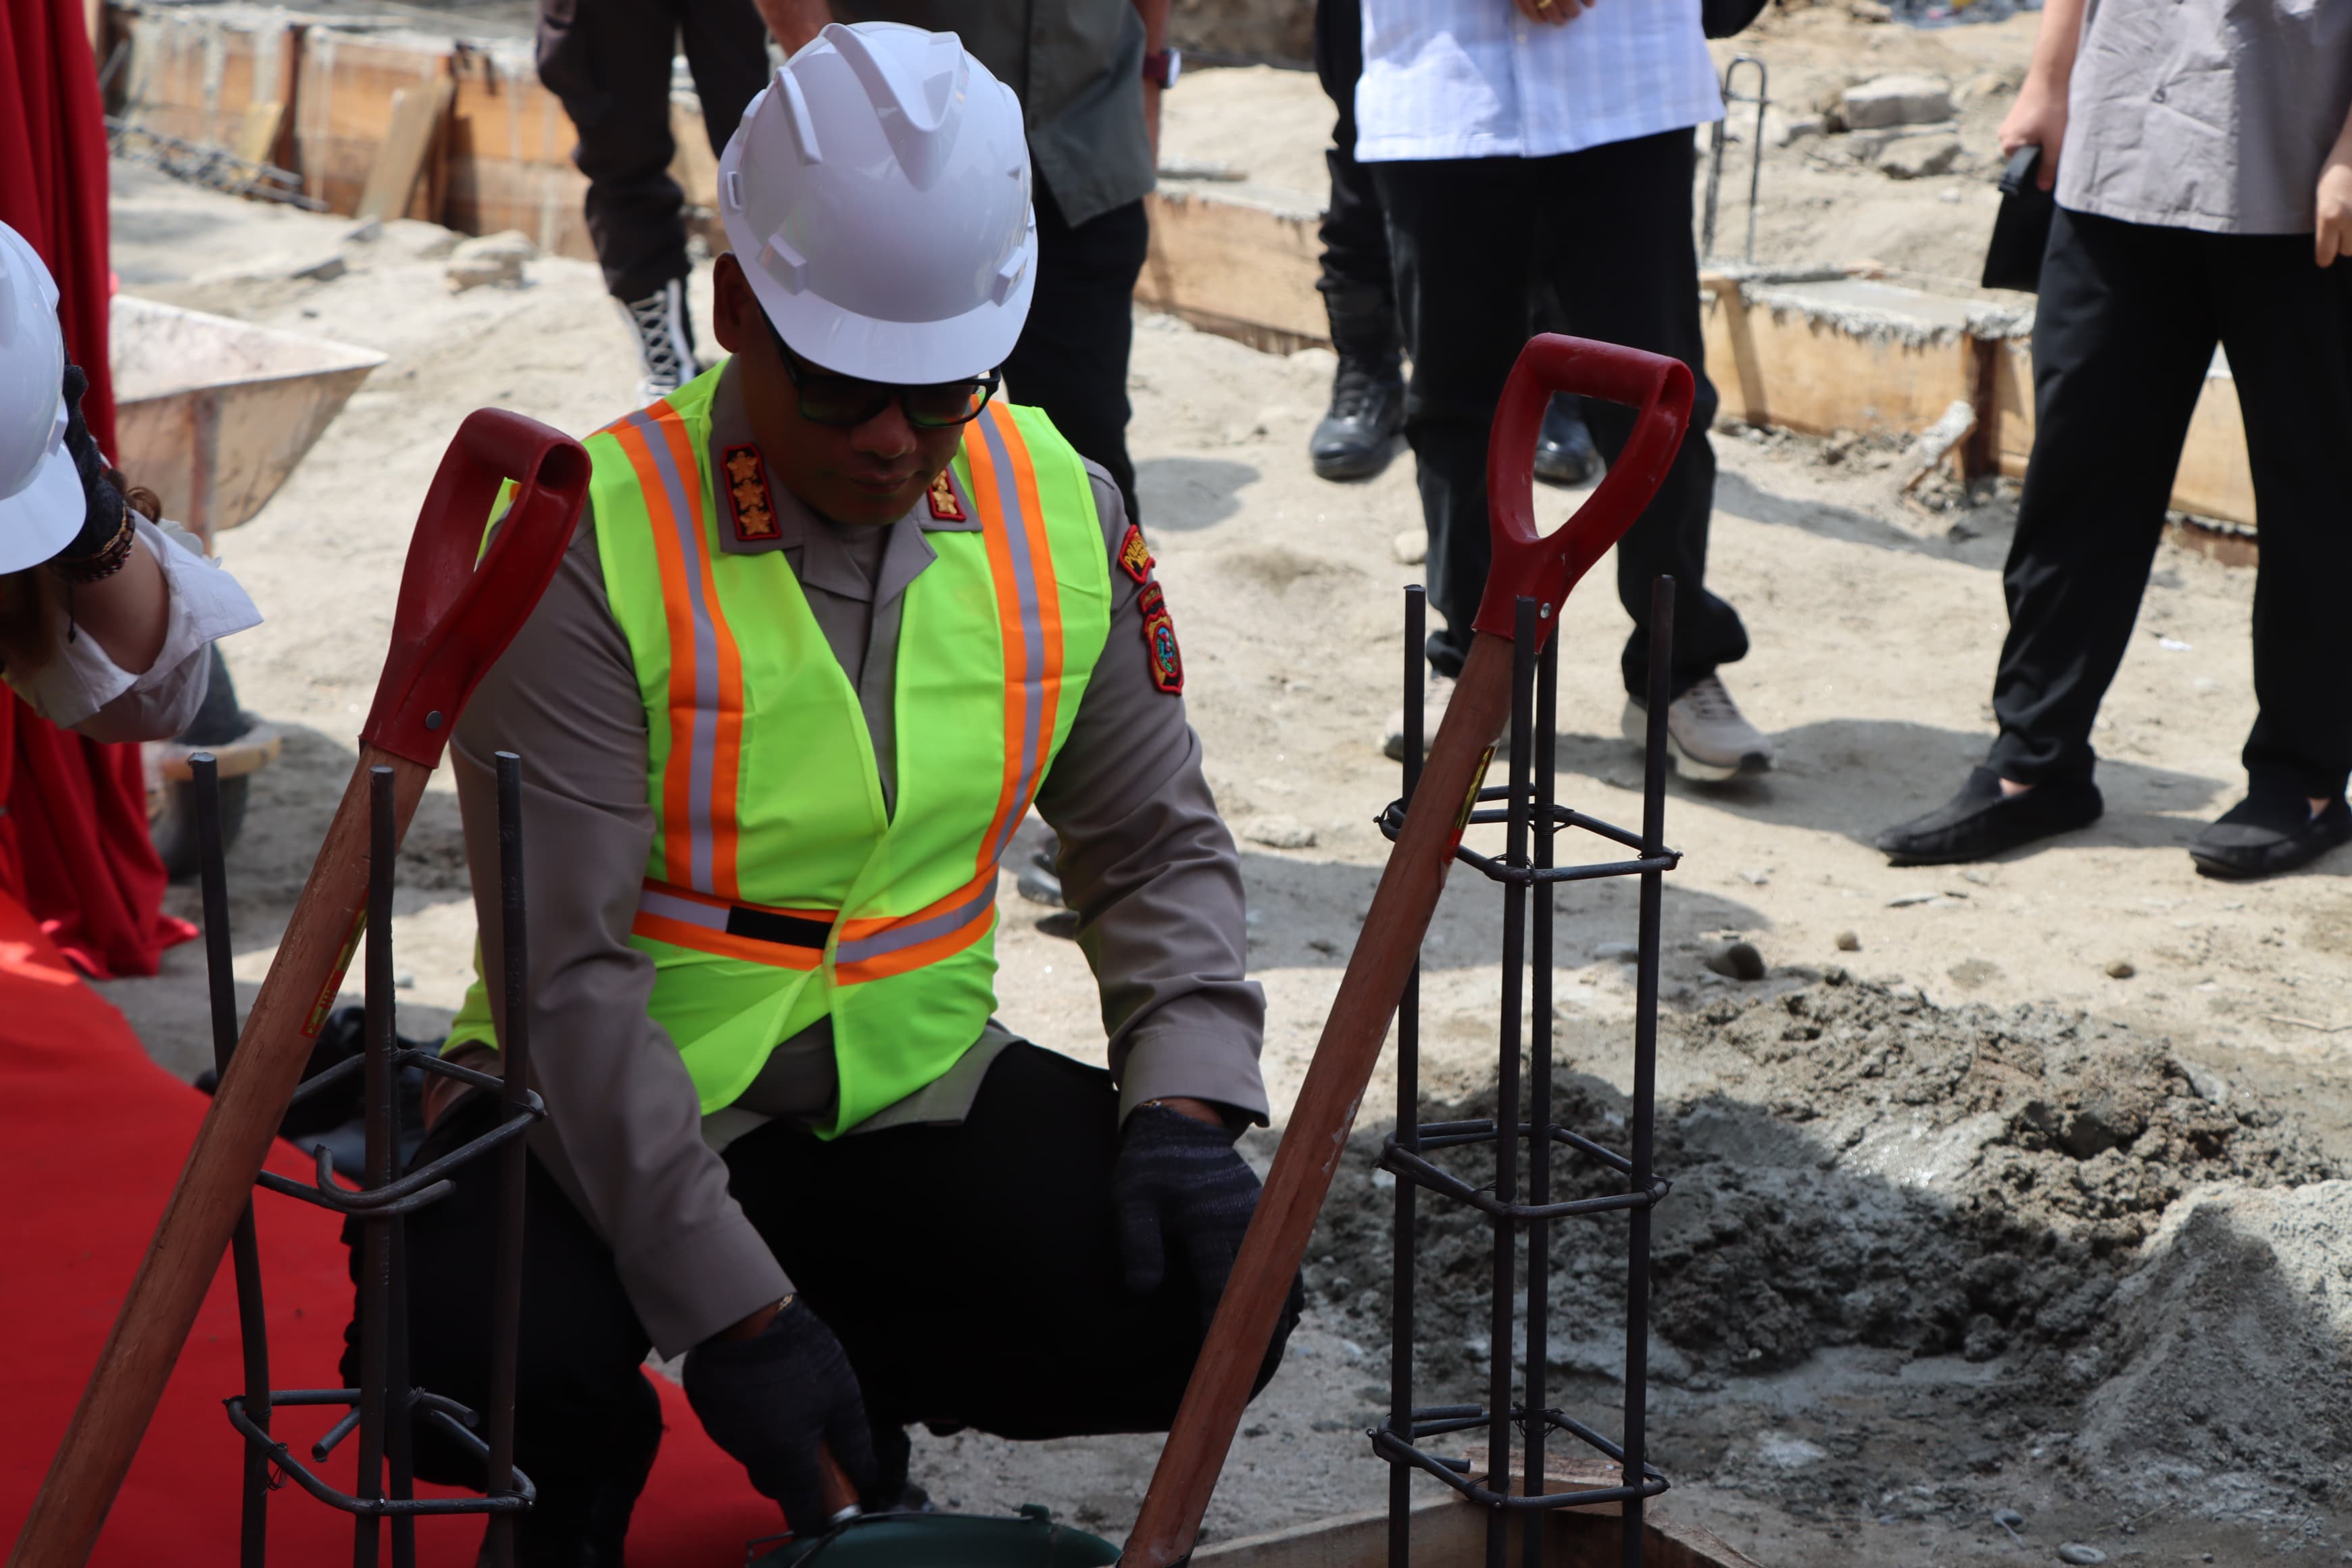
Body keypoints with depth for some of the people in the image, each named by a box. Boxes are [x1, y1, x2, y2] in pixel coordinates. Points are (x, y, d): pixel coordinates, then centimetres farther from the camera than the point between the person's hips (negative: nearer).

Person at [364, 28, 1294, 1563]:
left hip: (919, 1091, 4)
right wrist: (732, 1308, -24)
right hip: (617, 1113, -4)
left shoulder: (1061, 512, -3)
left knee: (1207, 1297, -17)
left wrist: (1187, 1097, -11)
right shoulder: (591, 544, -18)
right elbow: (570, 977, -20)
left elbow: (1157, 846, 7)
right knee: (469, 1368, -32)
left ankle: (867, 1387, 13)